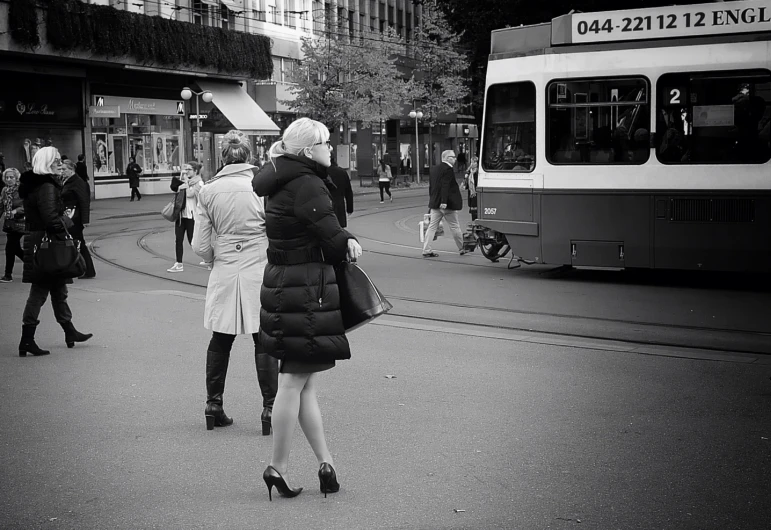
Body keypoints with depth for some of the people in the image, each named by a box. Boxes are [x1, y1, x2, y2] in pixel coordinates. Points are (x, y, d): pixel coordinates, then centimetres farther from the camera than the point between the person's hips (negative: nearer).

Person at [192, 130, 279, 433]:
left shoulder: (208, 191, 0)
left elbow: (200, 246, 1)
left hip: (223, 275, 3)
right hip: (260, 272, -3)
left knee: (220, 340, 14)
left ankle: (213, 406, 21)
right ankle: (270, 407, 3)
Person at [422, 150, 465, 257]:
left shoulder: (434, 169, 11)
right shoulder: (448, 169, -14)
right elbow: (445, 186, -22)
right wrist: (444, 202, -25)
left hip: (435, 203, 7)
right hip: (447, 204, -7)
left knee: (432, 226, 6)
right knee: (455, 227, 6)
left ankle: (426, 250, 1)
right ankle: (461, 249, 18)